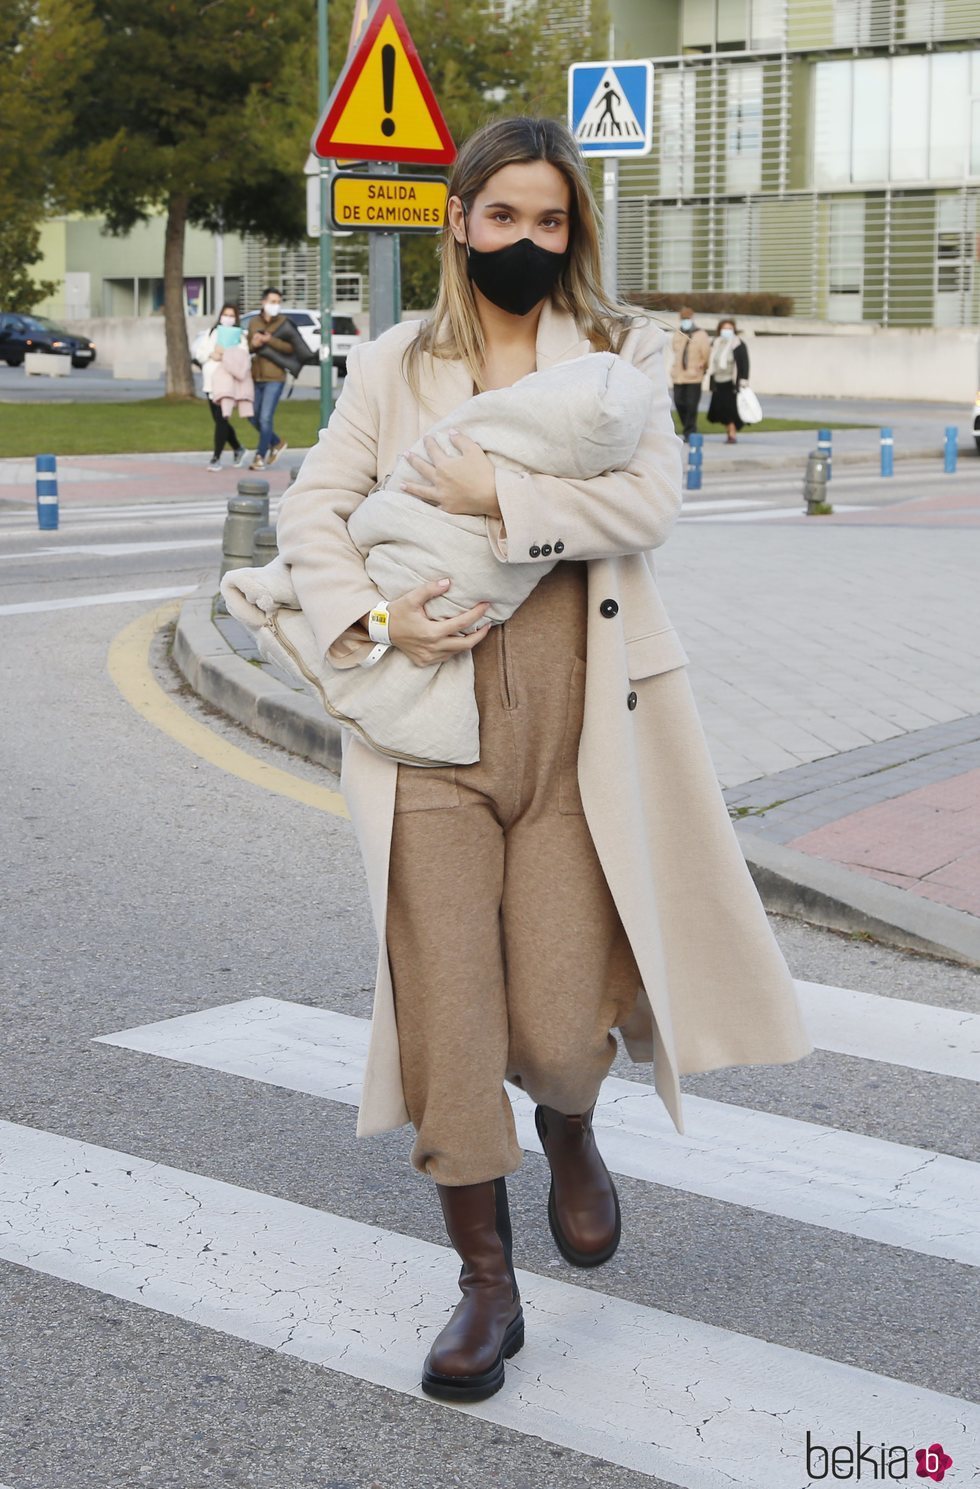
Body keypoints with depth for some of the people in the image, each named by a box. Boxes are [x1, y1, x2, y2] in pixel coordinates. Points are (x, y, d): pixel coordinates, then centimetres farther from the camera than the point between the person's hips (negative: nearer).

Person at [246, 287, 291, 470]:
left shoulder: (283, 323, -3)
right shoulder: (254, 323, 11)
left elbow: (290, 347, -14)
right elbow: (247, 348, 13)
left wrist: (269, 339, -22)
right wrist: (253, 344, -9)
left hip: (274, 378, -6)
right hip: (256, 378, 6)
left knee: (266, 418, -9)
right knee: (253, 417, 10)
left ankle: (260, 457, -1)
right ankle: (277, 443, 30)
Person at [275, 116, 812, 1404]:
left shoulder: (621, 351, 9)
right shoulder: (394, 367, 12)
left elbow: (651, 499, -7)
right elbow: (313, 509, 7)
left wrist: (501, 497, -16)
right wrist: (367, 620, -9)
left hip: (579, 718, -1)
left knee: (558, 1027, -2)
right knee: (445, 1000, -4)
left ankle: (571, 1133, 36)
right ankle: (486, 1282, 10)